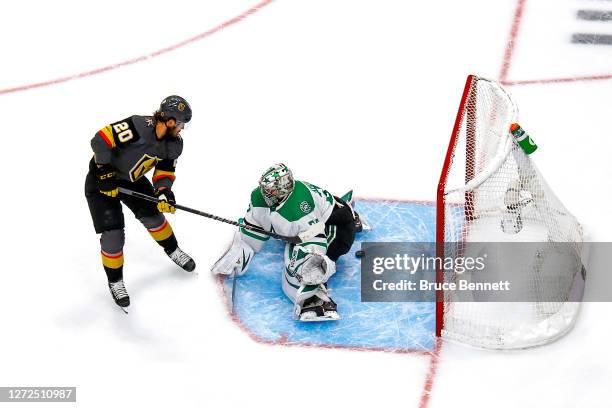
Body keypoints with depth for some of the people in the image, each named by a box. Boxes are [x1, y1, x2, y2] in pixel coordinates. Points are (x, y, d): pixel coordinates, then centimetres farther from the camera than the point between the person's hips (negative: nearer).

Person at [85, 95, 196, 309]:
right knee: (112, 234, -8)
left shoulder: (173, 143, -9)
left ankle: (173, 250, 42)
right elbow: (100, 140, -34)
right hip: (102, 180, -7)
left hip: (132, 180, 7)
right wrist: (105, 173, -29)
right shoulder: (137, 127, -35)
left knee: (153, 215, 14)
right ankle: (115, 280, 12)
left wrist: (164, 191, -20)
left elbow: (165, 170, 0)